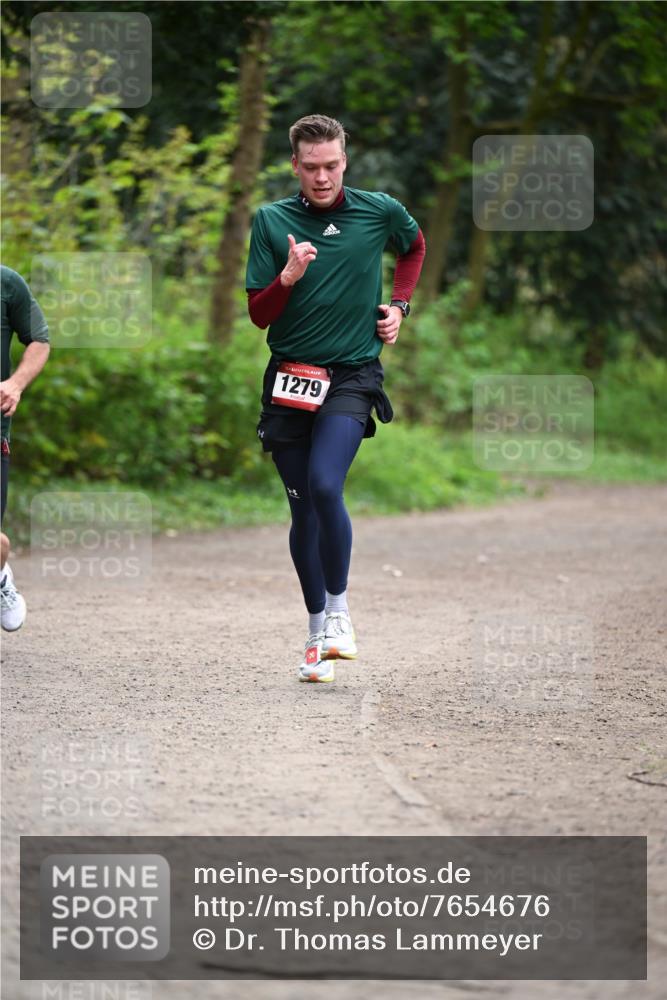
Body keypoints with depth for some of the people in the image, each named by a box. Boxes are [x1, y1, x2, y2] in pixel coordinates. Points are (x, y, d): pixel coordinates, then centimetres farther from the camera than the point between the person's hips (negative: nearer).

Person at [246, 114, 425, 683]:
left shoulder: (379, 211, 0)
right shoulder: (271, 221, -1)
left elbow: (414, 245, 25)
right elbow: (258, 315, -2)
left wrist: (399, 305, 14)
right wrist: (288, 277, -20)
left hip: (353, 375, -2)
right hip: (289, 379, 2)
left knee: (324, 487, -24)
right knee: (303, 509, 6)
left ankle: (339, 610, -8)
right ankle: (318, 632, 18)